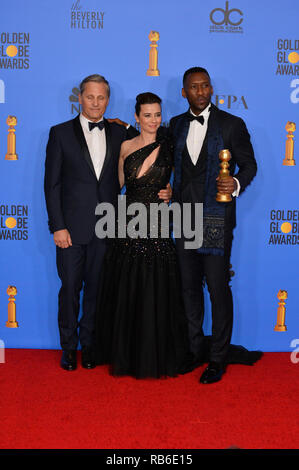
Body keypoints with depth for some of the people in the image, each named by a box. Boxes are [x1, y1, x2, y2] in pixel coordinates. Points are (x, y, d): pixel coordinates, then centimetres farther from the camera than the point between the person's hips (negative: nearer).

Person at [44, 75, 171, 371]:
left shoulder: (121, 134, 7)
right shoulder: (61, 133, 2)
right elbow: (52, 183, -1)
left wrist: (161, 191, -7)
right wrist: (57, 226, -8)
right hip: (72, 226, -1)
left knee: (97, 288, 9)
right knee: (70, 288, 7)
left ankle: (89, 344, 26)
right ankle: (68, 346, 23)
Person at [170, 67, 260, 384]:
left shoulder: (232, 125, -1)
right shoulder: (176, 125, 12)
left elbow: (249, 164, 3)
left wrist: (237, 184, -19)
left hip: (216, 219, -4)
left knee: (218, 289, -3)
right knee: (189, 287, 11)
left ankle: (218, 358, 11)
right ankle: (195, 349, 26)